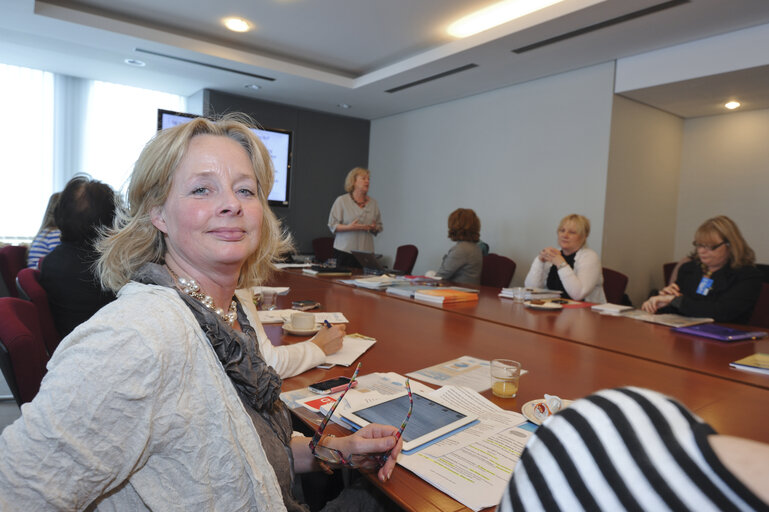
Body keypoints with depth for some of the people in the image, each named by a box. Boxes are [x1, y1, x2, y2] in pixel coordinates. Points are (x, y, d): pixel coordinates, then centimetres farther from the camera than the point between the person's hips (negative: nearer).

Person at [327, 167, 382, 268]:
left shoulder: (373, 202, 14)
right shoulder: (341, 201, 2)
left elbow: (379, 226, 18)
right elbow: (332, 225, -2)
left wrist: (374, 228, -5)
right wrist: (349, 227, -17)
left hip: (366, 252, 3)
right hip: (345, 251, -3)